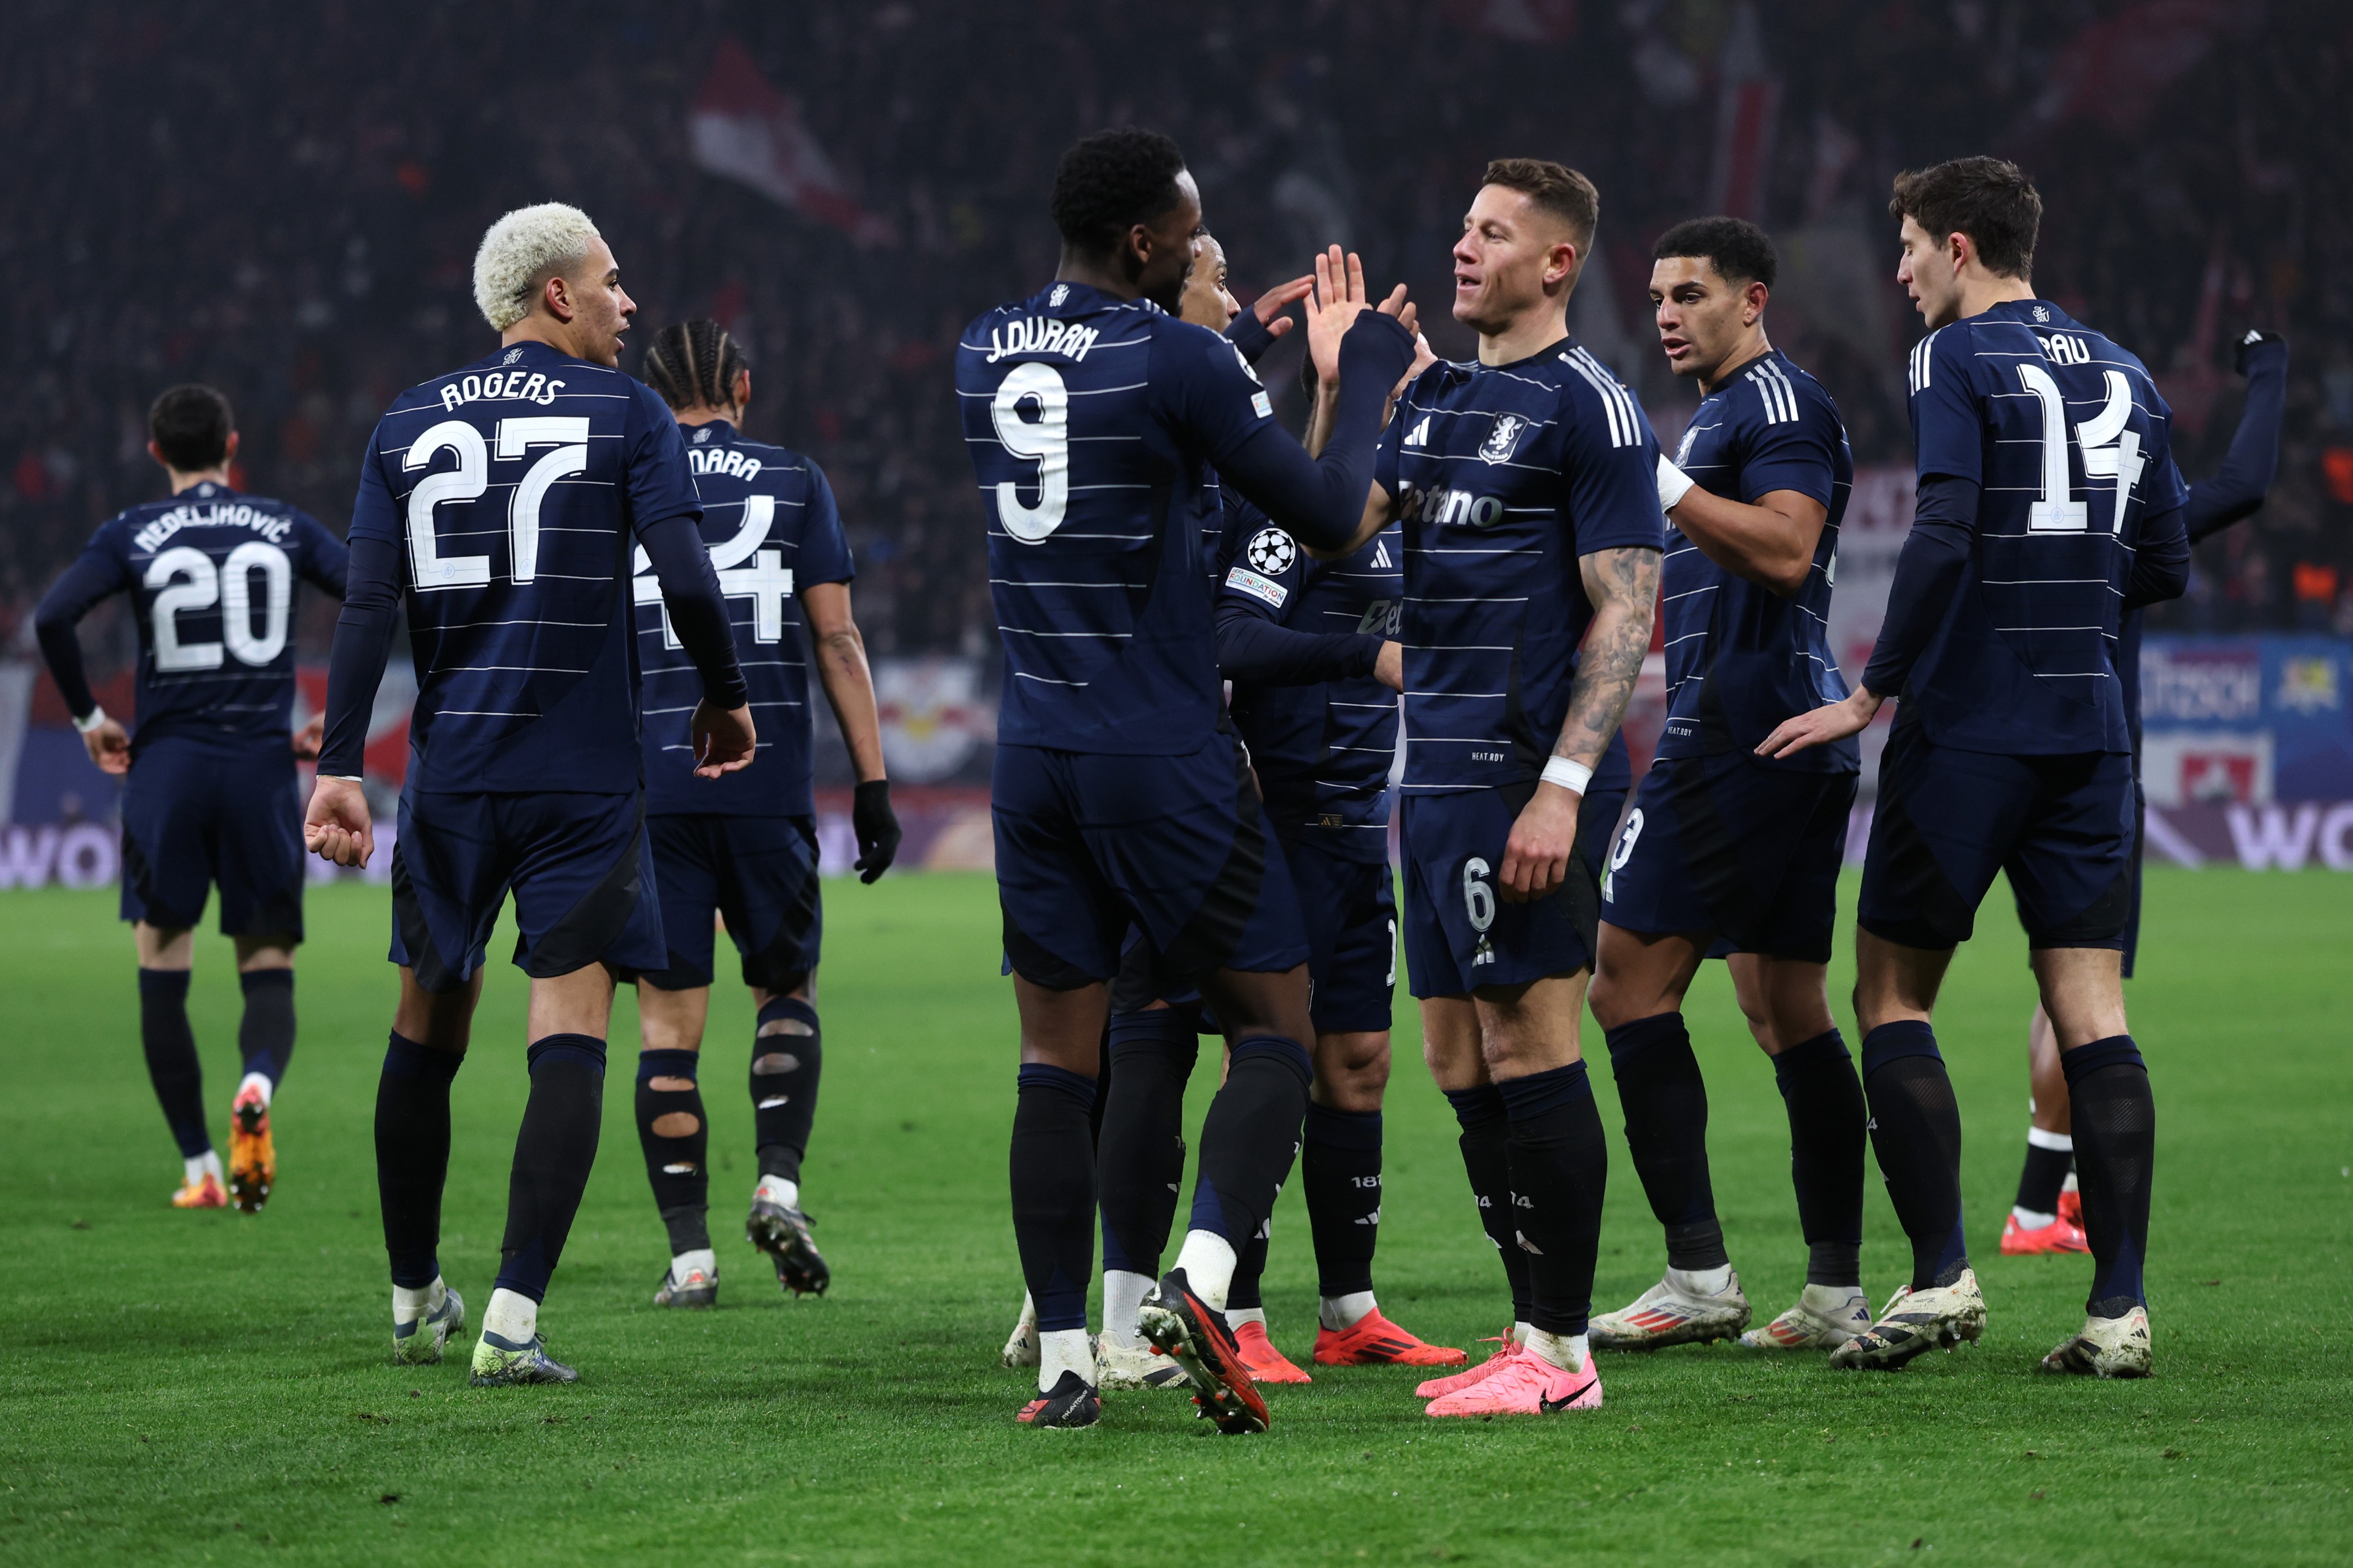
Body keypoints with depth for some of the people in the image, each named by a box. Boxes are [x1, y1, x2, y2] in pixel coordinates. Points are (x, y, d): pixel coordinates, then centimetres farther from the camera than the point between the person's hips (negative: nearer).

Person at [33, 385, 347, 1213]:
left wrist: (87, 716, 4)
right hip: (262, 764, 1)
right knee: (269, 971, 6)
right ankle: (259, 1083, -27)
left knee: (162, 974, 8)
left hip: (166, 768, -1)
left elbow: (53, 616, -9)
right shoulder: (286, 529, 7)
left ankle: (199, 1168, 5)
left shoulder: (132, 535, 3)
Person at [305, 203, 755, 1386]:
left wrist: (340, 768, 0)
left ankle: (415, 1298, 28)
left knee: (427, 1031, 16)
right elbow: (686, 580, -10)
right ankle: (514, 1318, -15)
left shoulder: (408, 426, 8)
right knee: (568, 1041, -4)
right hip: (582, 777, -4)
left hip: (450, 772, 4)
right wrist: (725, 700, 7)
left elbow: (368, 607, 1)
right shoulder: (624, 413, -1)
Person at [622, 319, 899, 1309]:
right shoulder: (792, 482, 5)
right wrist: (872, 783, 4)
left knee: (670, 1020, 2)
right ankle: (778, 1184, -4)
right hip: (767, 775, 0)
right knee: (786, 988, 16)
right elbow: (836, 641, 2)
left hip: (652, 782, 0)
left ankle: (689, 1254, -1)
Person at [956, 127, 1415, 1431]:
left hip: (1032, 753, 6)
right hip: (1166, 760, -6)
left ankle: (1063, 1360, 5)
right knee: (1274, 1029, 4)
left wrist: (1263, 355, 26)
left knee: (1058, 1055, 8)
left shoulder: (982, 354, 7)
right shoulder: (1177, 362, -13)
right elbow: (1329, 516, -8)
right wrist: (1367, 365, 7)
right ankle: (1198, 1279, -17)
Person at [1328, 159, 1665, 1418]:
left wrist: (1562, 786, -19)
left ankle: (1561, 1354, -4)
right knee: (1461, 1062, 8)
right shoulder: (1434, 395, 17)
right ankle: (1534, 1334, 14)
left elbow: (1627, 609, -12)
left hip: (1525, 779, -8)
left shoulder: (1587, 405, -7)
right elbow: (1332, 529, 10)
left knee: (1530, 1051, -8)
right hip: (1436, 775, 8)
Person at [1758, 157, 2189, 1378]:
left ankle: (1942, 1275, -4)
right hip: (2088, 730, 6)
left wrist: (1872, 695, -11)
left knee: (1892, 993, 4)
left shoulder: (1958, 361, -6)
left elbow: (1942, 538, -18)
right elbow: (2166, 569, 17)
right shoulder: (2123, 376, 14)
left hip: (1968, 723, -6)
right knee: (2090, 1007, 2)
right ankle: (2119, 1303, -4)